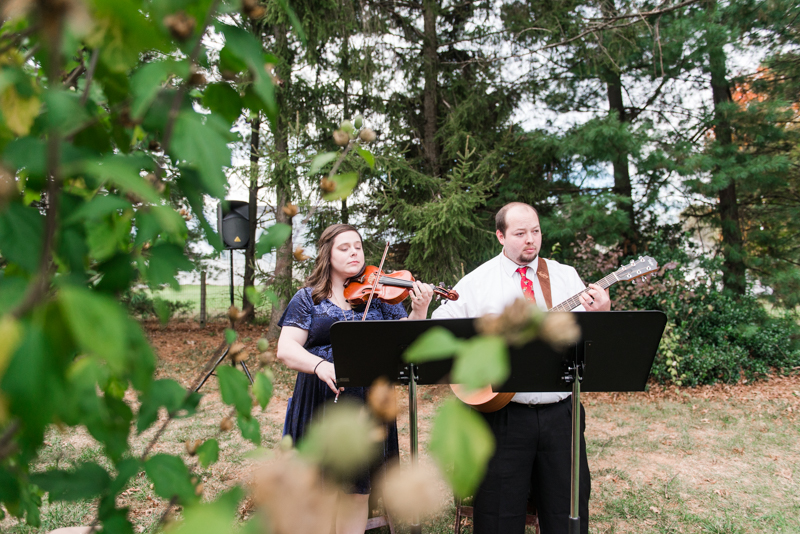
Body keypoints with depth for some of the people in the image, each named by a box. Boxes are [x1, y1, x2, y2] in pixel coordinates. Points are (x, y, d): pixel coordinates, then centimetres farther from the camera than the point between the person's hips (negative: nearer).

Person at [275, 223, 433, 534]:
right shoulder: (308, 298, 3)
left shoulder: (379, 295, 7)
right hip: (320, 403, -1)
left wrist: (419, 311, -20)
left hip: (367, 405, 1)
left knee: (357, 490, 8)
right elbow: (286, 349, -8)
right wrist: (320, 365, -27)